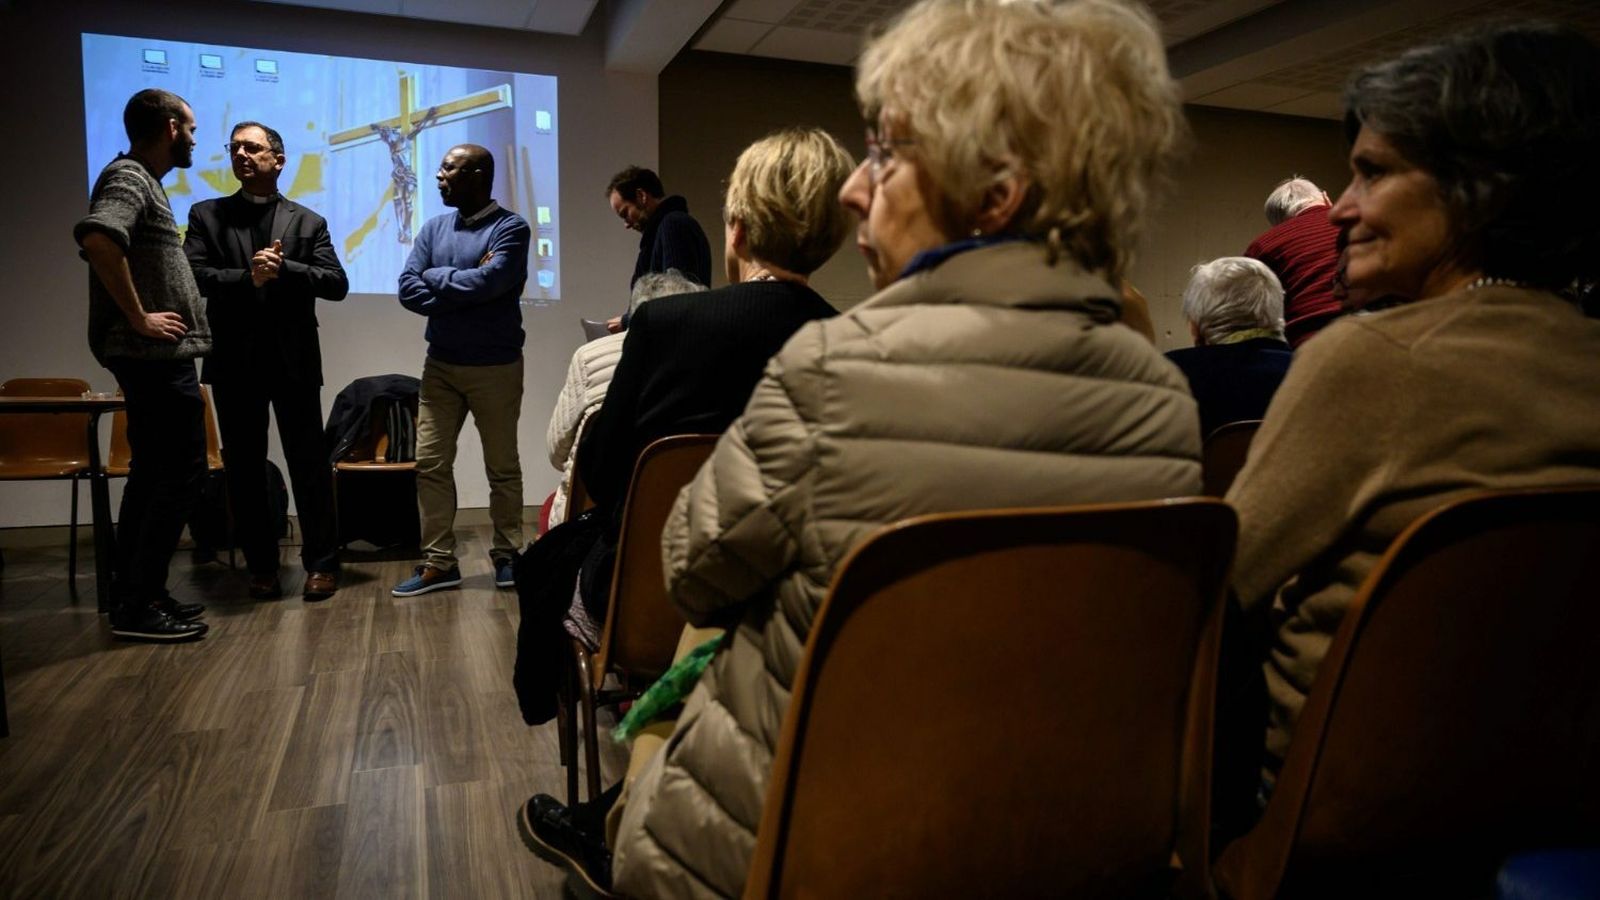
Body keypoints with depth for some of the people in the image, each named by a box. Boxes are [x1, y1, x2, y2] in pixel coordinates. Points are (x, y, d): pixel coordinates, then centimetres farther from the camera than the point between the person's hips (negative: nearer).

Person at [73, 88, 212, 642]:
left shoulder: (141, 179, 19)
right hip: (156, 355, -10)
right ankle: (139, 604, 0)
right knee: (180, 471, -7)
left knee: (154, 472, 12)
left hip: (156, 357, 10)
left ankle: (134, 595, 20)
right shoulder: (128, 177, -11)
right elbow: (98, 239, -30)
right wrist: (138, 319, -24)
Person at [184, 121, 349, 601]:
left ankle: (322, 562, 10)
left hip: (294, 360, -1)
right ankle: (261, 565, 17)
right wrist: (248, 278, -17)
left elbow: (337, 284, -2)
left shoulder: (308, 222, 9)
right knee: (244, 469, 6)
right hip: (234, 361, 2)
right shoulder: (206, 215, 10)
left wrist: (284, 268, -15)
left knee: (309, 464, 1)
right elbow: (193, 274, -3)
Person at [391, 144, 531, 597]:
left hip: (496, 367, -5)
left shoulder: (510, 227, -7)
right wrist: (464, 290, -14)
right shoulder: (434, 228, 9)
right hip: (440, 365, 5)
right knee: (430, 463, 3)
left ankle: (506, 555, 19)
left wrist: (437, 277, -6)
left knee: (502, 467, 6)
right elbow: (408, 289, -1)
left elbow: (487, 281, -22)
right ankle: (438, 562, 11)